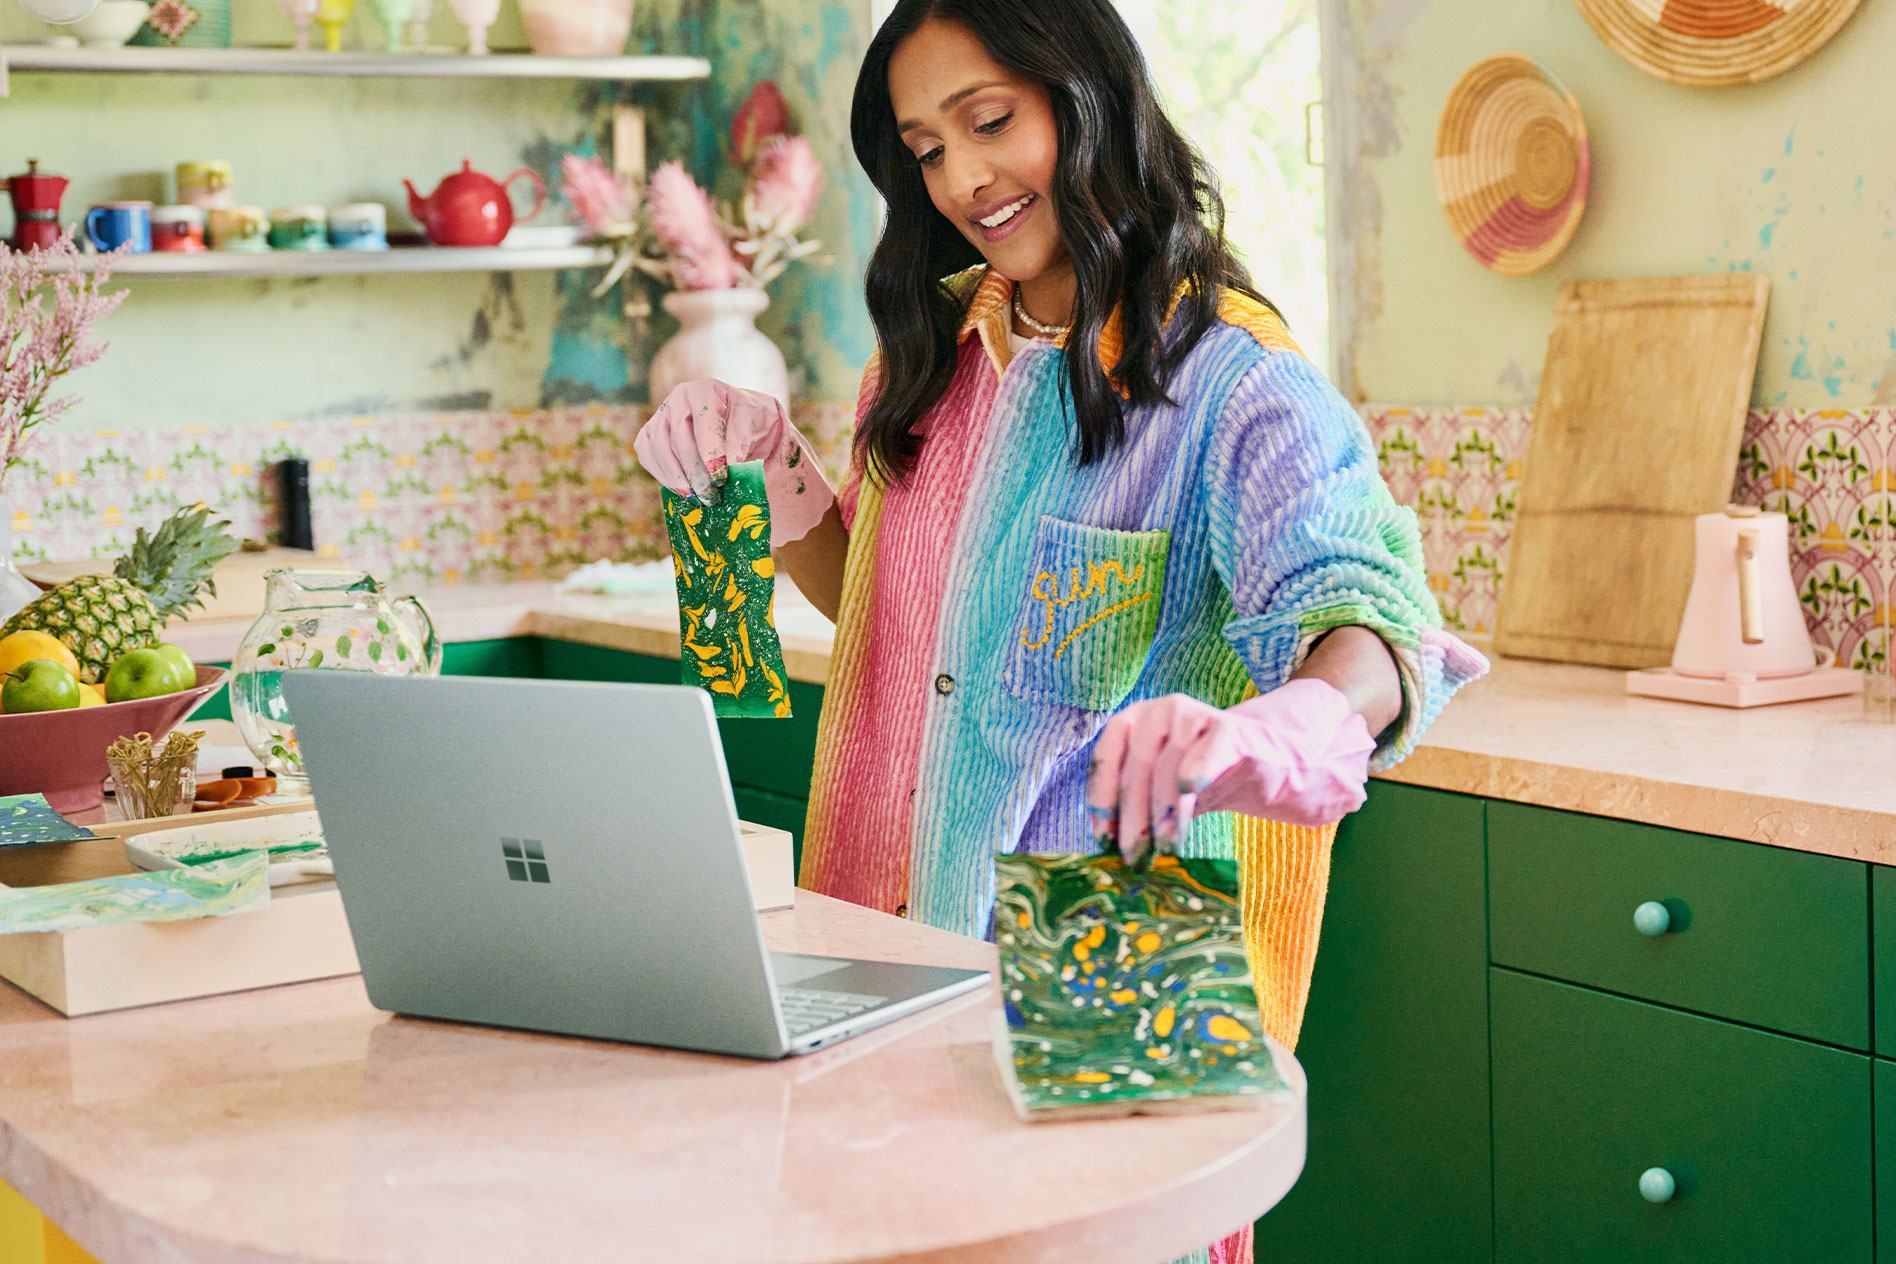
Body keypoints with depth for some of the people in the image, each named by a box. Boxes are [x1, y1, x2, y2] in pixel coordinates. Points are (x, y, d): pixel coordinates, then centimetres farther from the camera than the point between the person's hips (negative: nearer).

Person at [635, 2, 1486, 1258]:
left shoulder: (1229, 377, -14)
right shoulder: (938, 343, 8)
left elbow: (1369, 616, -29)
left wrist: (1265, 735, -51)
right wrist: (769, 462, -1)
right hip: (916, 916, 6)